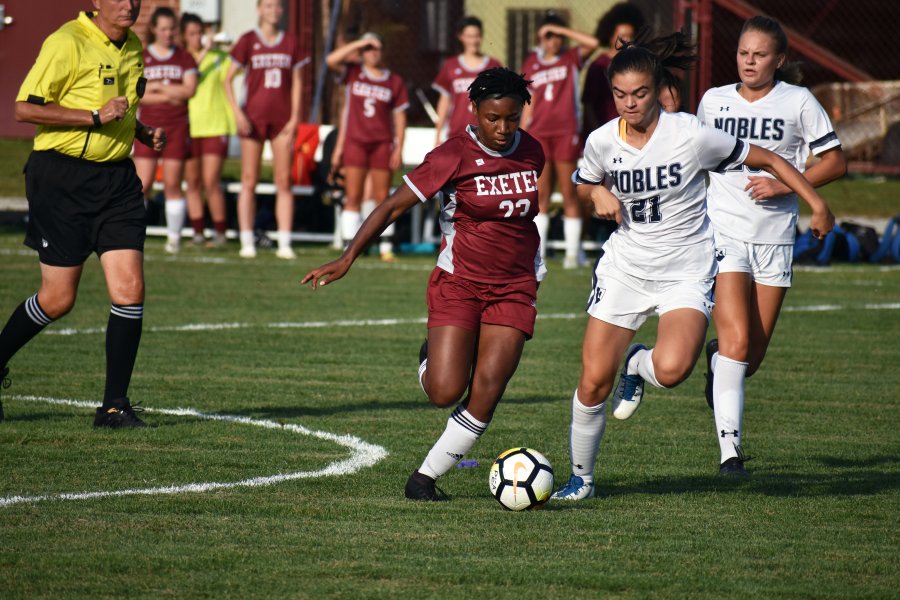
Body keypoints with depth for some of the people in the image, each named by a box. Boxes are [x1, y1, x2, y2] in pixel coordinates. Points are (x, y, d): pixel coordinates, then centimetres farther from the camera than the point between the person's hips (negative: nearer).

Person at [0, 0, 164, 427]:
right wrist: (95, 116, -20)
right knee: (58, 298, -3)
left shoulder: (132, 48, 13)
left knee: (130, 289, -6)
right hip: (63, 178, -6)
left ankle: (115, 405, 0)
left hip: (116, 179, 6)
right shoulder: (67, 43, -12)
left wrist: (144, 132, 10)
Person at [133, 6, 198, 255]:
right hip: (148, 125, -1)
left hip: (177, 127, 1)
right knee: (142, 183, -7)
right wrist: (168, 96, -12)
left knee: (173, 184, -1)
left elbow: (189, 89, -5)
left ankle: (174, 237, 5)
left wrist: (155, 87, -7)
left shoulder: (184, 58, 8)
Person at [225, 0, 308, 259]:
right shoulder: (248, 41, 0)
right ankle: (247, 242, 2)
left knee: (283, 181, 0)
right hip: (253, 118, -2)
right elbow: (228, 79, 1)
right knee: (249, 181, -1)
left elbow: (296, 82, 10)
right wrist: (237, 113, -9)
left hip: (282, 119, 2)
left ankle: (284, 243, 0)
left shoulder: (290, 43, 8)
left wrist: (294, 118, 0)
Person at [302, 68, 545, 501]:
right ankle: (430, 360, 22)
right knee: (445, 392, -15)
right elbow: (394, 206, -10)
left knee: (485, 396, -11)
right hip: (458, 282, -3)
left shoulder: (531, 152, 4)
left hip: (514, 289, 3)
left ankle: (426, 475, 4)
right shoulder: (454, 156, -11)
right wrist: (347, 258, -16)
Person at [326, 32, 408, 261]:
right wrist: (359, 44, -10)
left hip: (382, 144, 0)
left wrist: (399, 148, -1)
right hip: (355, 142, 0)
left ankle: (386, 246, 3)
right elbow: (331, 60, -11)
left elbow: (400, 116, 7)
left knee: (382, 197, 1)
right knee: (353, 197, -3)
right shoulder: (353, 73, 6)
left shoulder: (394, 81, 7)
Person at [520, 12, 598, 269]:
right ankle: (537, 251, 7)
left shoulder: (571, 58, 3)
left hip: (566, 132, -3)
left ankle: (572, 252, 2)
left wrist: (560, 29, -13)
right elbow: (529, 103, 14)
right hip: (539, 133, 3)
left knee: (569, 194, -1)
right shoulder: (531, 63, 11)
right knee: (540, 195, 4)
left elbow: (592, 43, -17)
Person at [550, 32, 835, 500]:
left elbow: (766, 159, -5)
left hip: (686, 272, -3)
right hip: (624, 266, 3)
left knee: (671, 369, -28)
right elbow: (585, 182, 18)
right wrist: (599, 194, -6)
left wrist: (816, 203, -7)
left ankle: (638, 364, 10)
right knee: (594, 380, -2)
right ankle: (581, 478, 19)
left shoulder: (690, 135, -16)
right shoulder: (602, 141, -5)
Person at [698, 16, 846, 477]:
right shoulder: (714, 102, 5)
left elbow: (835, 163, 0)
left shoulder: (798, 102, -1)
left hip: (775, 236, 1)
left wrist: (783, 185, -13)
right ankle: (730, 451, -18)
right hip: (724, 232, -1)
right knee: (738, 340, -17)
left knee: (753, 356, 7)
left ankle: (718, 359, 45)